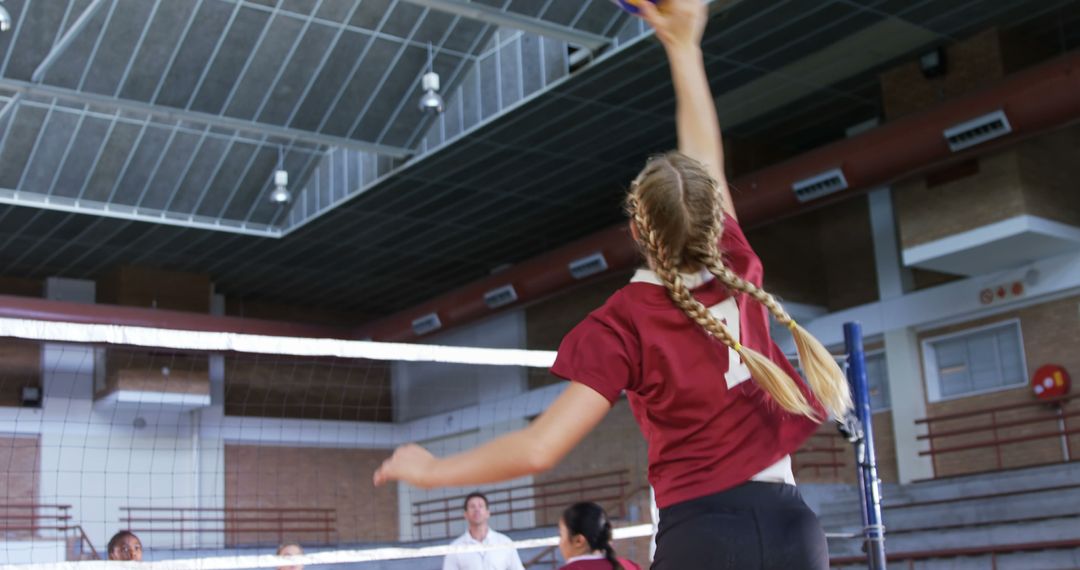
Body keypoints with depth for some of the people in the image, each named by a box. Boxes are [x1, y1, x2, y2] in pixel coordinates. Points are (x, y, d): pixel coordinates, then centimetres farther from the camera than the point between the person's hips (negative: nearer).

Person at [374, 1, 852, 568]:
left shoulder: (623, 321, -7)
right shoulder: (738, 271, 4)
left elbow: (539, 447, -13)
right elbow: (704, 161, 20)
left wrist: (432, 469, 1)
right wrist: (683, 46, 30)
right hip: (792, 524, 5)